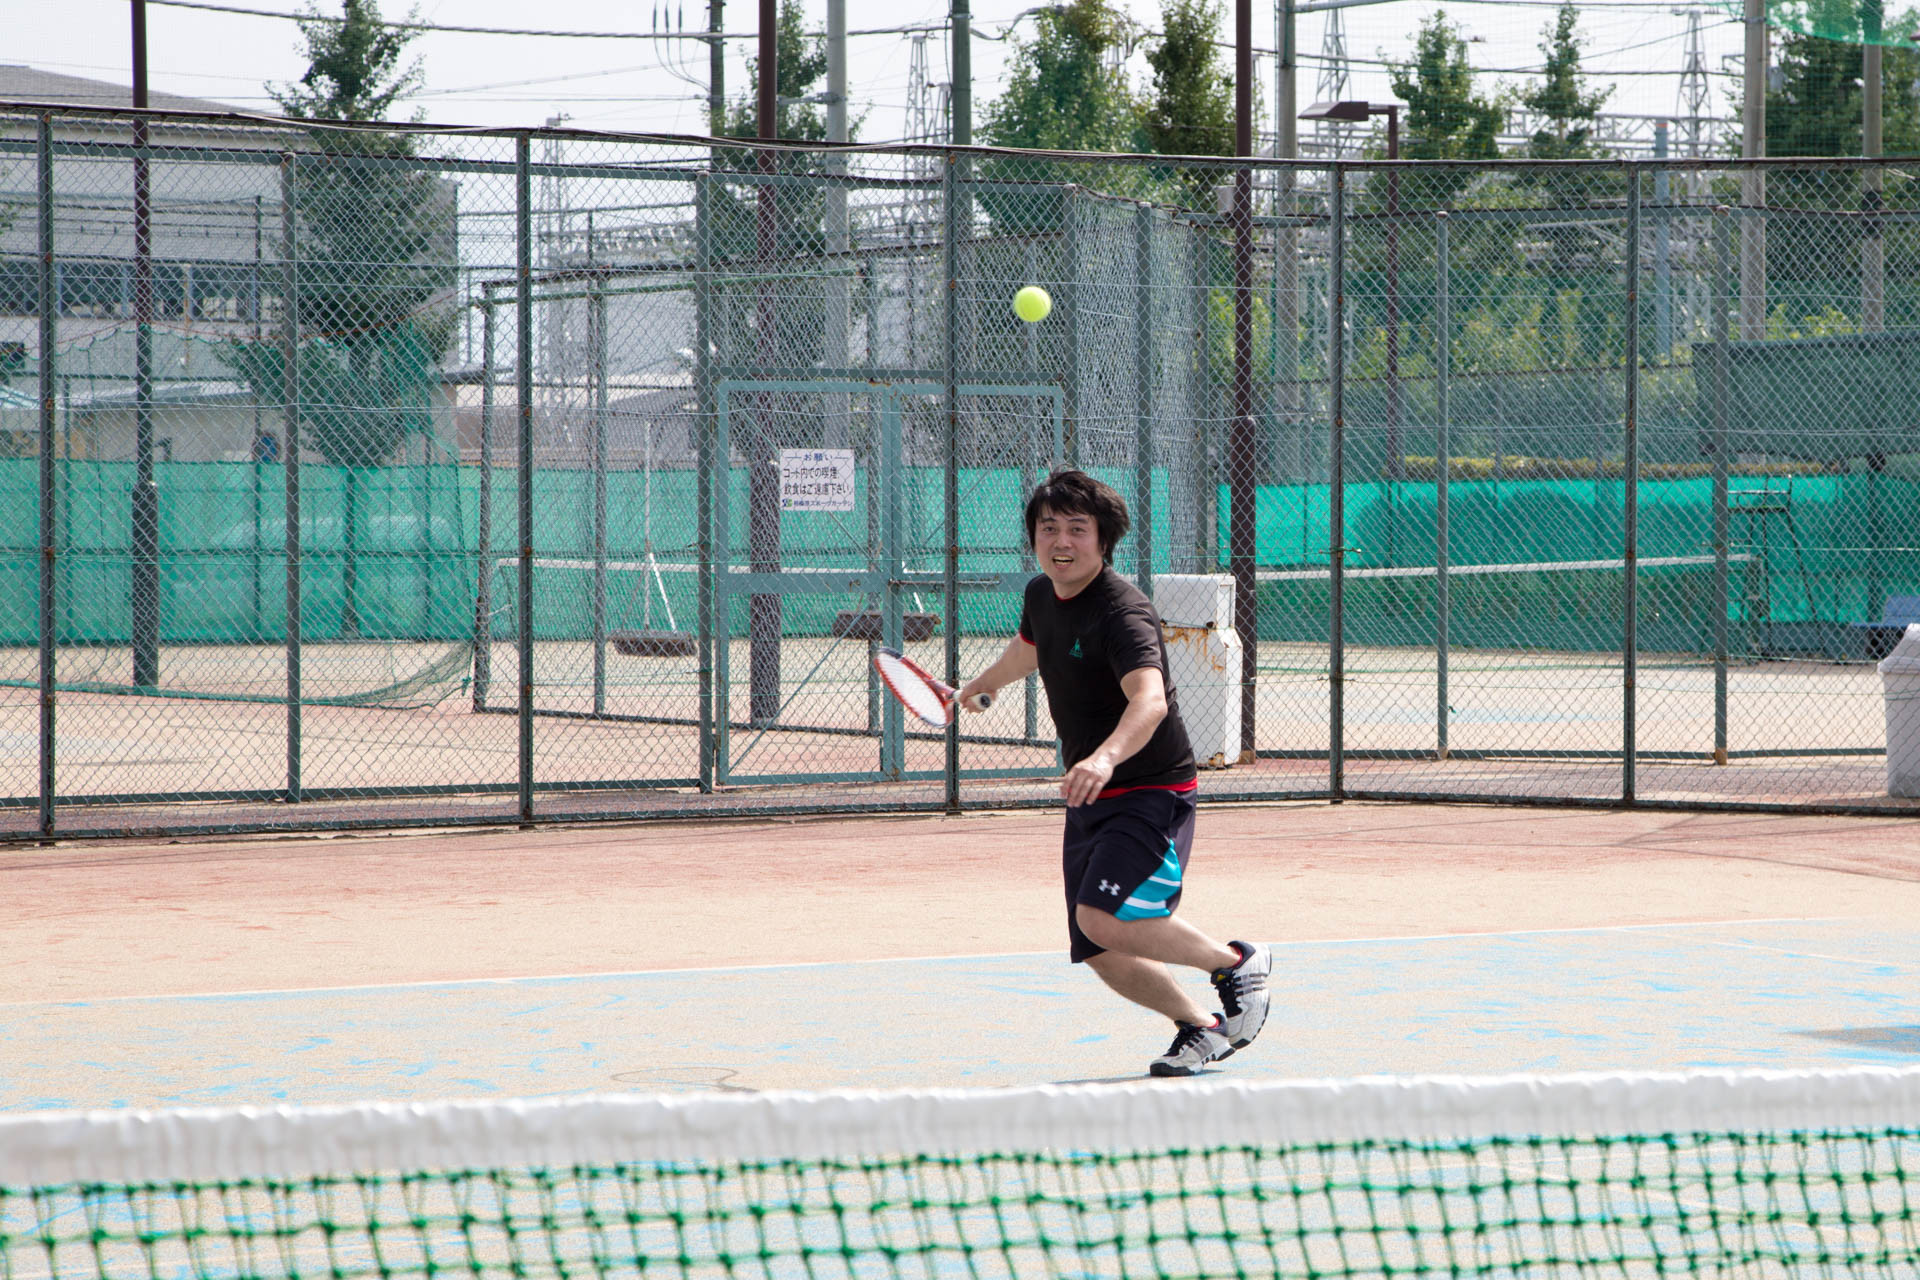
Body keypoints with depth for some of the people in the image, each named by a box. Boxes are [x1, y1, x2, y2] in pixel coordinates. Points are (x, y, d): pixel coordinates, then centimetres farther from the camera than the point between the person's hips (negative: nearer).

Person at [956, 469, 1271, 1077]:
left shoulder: (1123, 611, -22)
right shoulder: (1042, 595, 4)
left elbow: (1150, 699, -40)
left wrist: (1106, 757, -58)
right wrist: (982, 685, 49)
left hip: (1152, 792, -8)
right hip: (1089, 799, 8)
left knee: (1105, 920, -26)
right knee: (1103, 955, 3)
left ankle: (1236, 962, -3)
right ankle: (1201, 1026, 26)